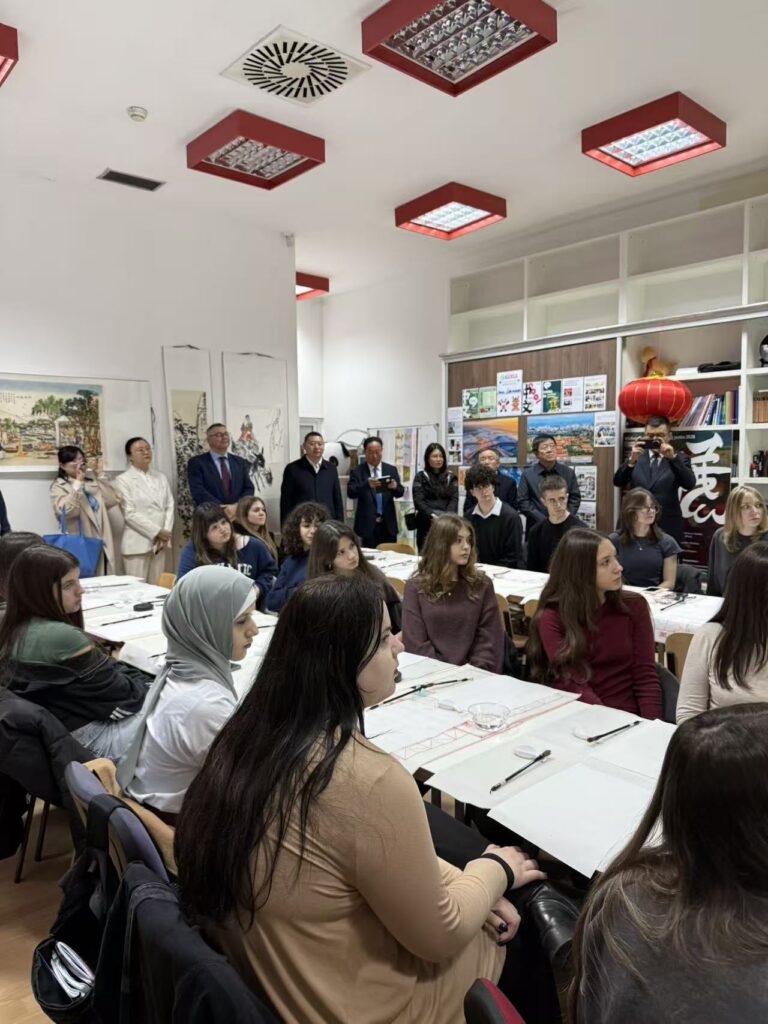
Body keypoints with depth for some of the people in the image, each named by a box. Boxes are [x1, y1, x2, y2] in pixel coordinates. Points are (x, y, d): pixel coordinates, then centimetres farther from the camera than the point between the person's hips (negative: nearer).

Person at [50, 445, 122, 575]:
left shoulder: (93, 482, 15)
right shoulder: (59, 487, -1)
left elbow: (114, 500, 5)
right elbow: (66, 511, -19)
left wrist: (100, 476, 4)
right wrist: (78, 483, -15)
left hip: (102, 545, 5)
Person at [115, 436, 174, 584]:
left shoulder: (161, 477, 12)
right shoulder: (123, 480, -4)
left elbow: (169, 506, 8)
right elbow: (130, 514, -11)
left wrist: (166, 532, -6)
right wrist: (157, 532, -13)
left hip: (160, 541, 5)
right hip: (138, 543, -5)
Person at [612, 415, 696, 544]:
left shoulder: (679, 458, 4)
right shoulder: (636, 456, 8)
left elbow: (689, 484, -13)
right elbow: (618, 482, -5)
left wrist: (673, 458, -25)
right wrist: (632, 460, -21)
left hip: (668, 528, -1)